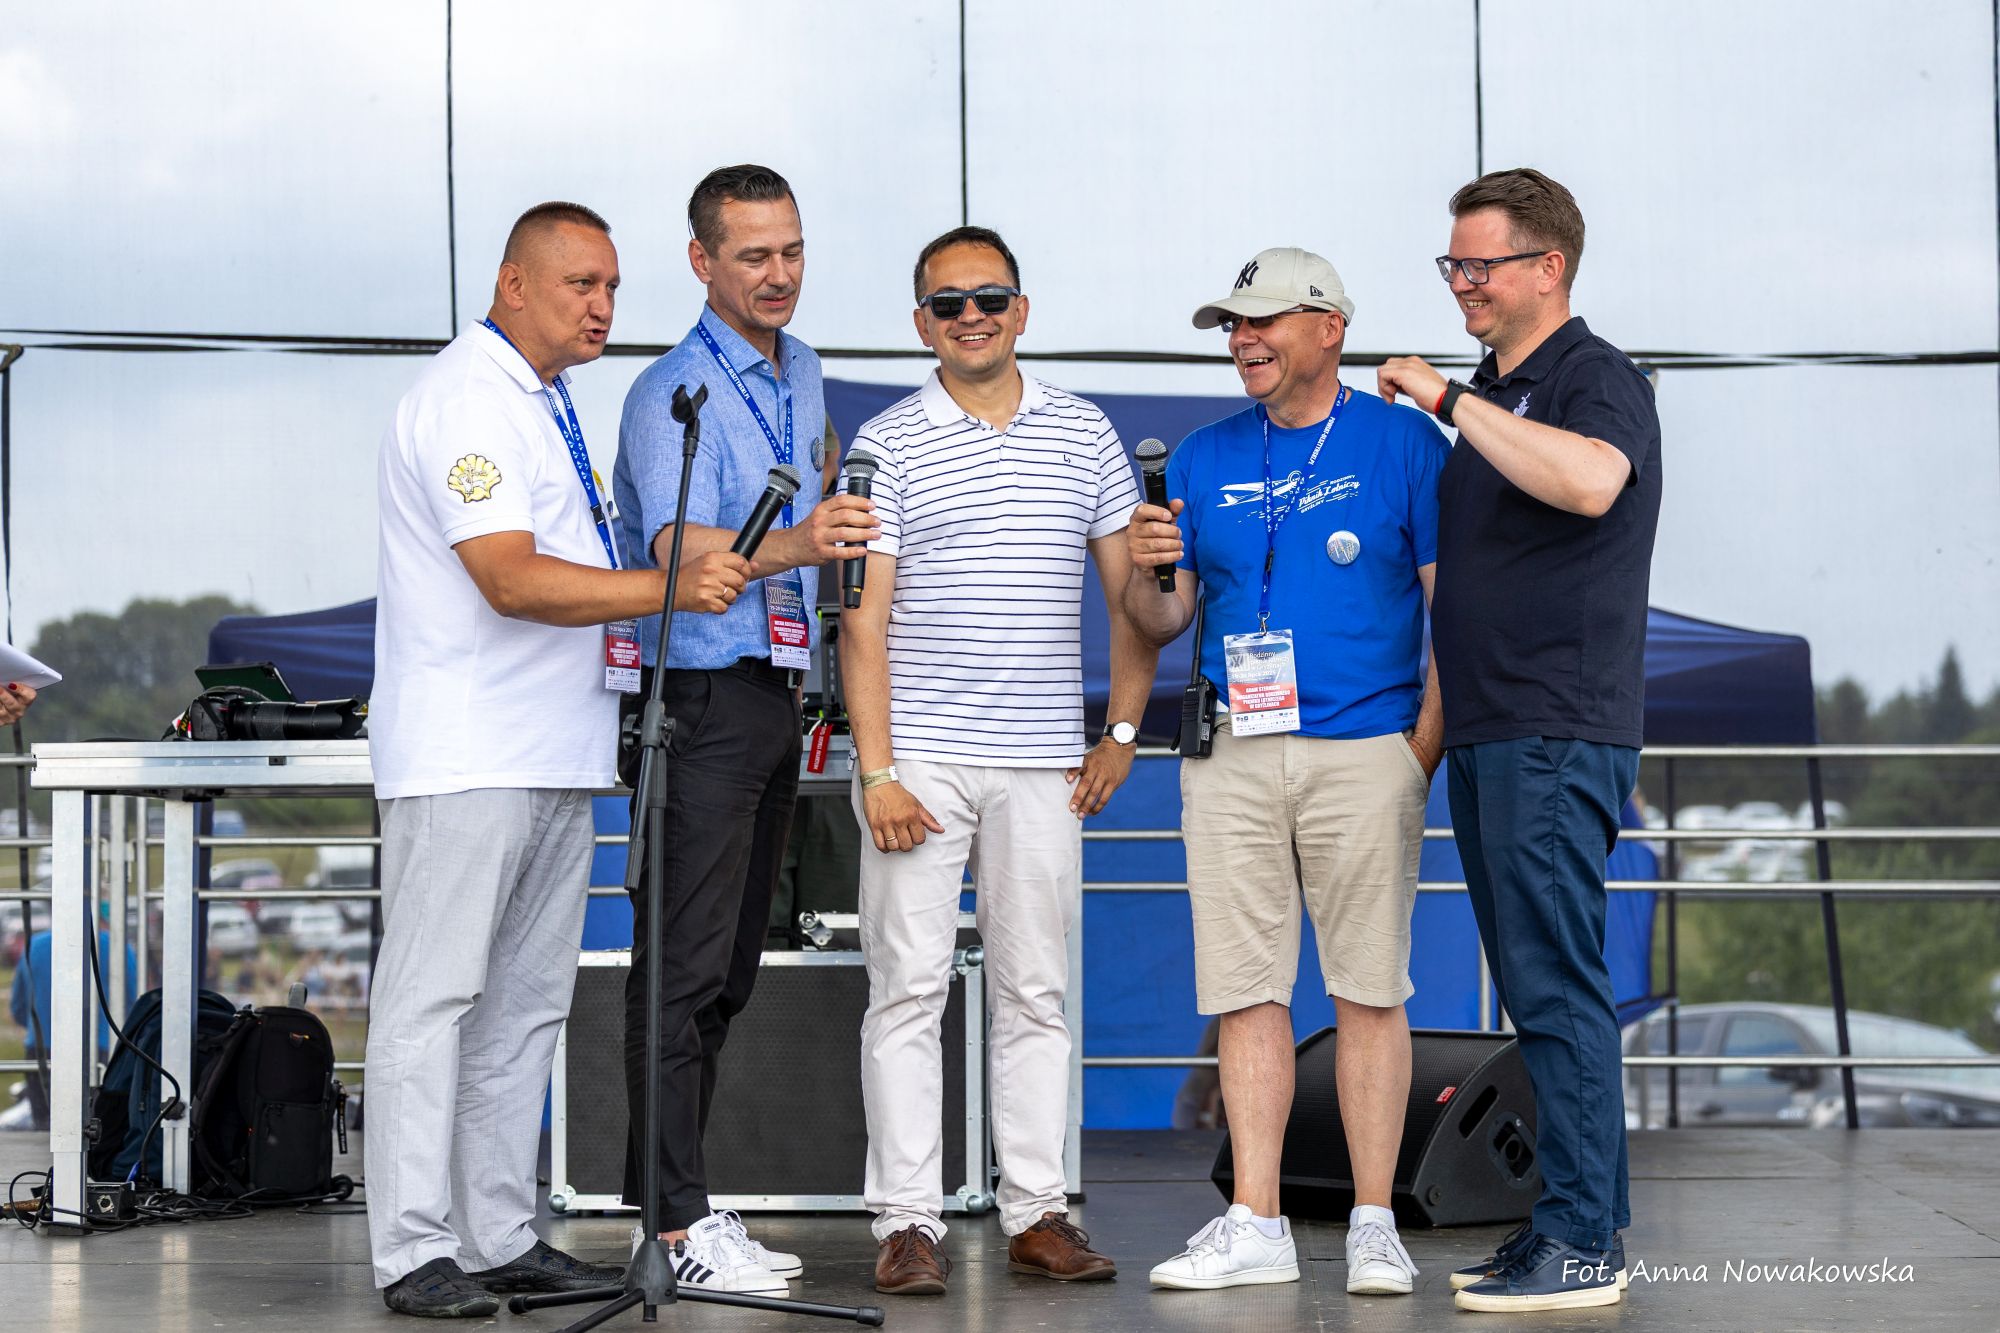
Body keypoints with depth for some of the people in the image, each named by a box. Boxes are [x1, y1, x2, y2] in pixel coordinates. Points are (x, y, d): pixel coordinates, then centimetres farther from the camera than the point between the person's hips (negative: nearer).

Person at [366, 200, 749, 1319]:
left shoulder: (551, 402, 18)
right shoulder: (465, 398, -12)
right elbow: (510, 579, -23)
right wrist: (670, 587, -27)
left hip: (557, 754, 10)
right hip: (466, 754, -10)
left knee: (527, 1006, 11)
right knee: (435, 997, -7)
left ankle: (503, 1238, 16)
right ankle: (416, 1252, -5)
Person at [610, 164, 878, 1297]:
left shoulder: (802, 374, 14)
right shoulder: (673, 394, -13)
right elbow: (680, 549, -29)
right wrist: (796, 543, -44)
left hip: (778, 689, 9)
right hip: (703, 695, -9)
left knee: (734, 961, 10)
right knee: (685, 962, -9)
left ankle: (678, 1197, 16)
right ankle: (677, 1219, -9)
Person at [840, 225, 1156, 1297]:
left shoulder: (1084, 434, 9)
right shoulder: (888, 445, 1)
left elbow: (1131, 592, 13)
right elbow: (864, 618, -3)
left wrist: (1121, 734, 6)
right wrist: (877, 770, -10)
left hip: (1044, 764, 2)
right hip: (921, 757, -2)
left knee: (1035, 993, 6)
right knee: (907, 989, -2)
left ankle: (1037, 1211, 12)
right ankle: (907, 1223, 1)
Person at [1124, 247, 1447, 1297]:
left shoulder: (1402, 443, 3)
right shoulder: (1205, 458, 14)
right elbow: (1163, 623, 14)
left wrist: (1425, 744, -9)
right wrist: (1140, 574, -8)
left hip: (1365, 750, -3)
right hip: (1229, 757, 4)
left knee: (1369, 989, -2)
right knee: (1245, 985, 2)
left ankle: (1373, 1225, 3)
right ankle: (1255, 1225, 7)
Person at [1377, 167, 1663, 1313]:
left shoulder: (1598, 379, -8)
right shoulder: (1492, 393, 19)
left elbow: (1589, 482, -32)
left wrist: (1450, 401, -24)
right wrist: (1433, 705, 21)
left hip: (1562, 733, -9)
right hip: (1486, 733, 9)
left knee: (1556, 983, -10)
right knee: (1542, 983, 11)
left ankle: (1581, 1244, -8)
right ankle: (1594, 1215, 17)